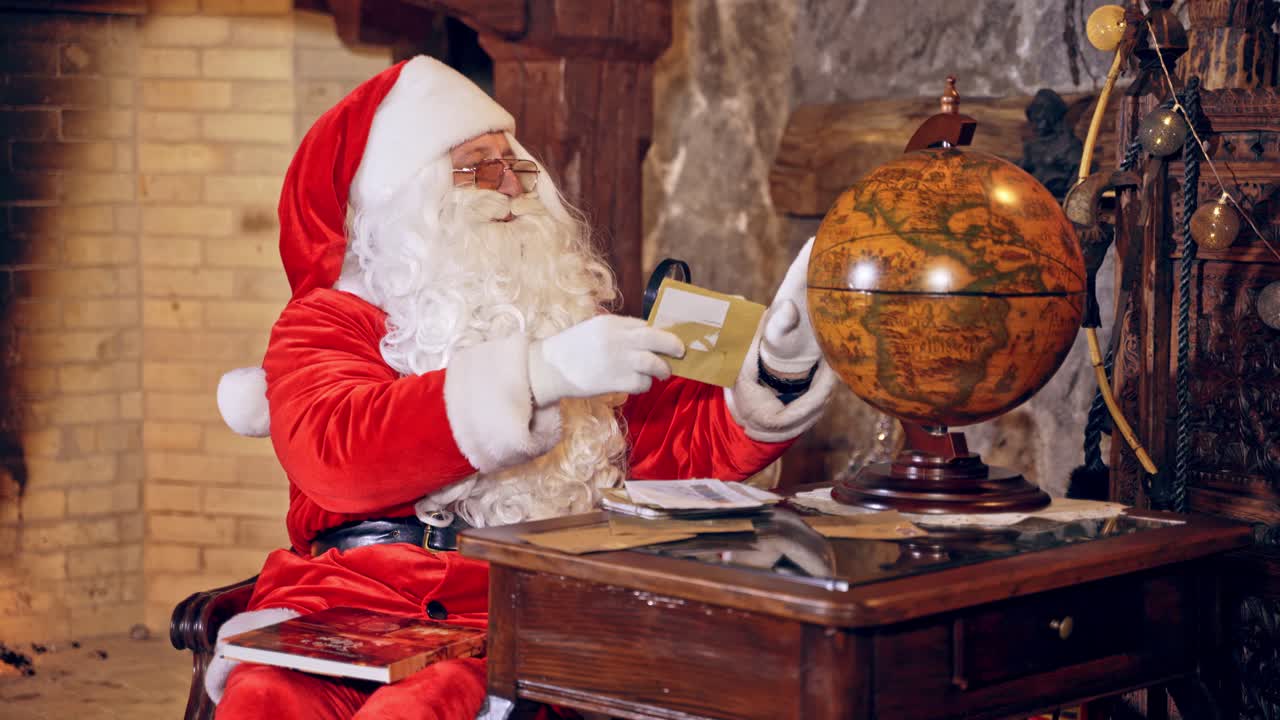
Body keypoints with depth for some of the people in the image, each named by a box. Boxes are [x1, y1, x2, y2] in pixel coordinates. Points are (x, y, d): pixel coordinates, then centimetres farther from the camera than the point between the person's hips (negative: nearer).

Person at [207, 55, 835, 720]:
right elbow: (331, 453, -10)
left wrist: (781, 363, -5)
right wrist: (536, 373, -17)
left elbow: (694, 446, 15)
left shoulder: (568, 312, 22)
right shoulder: (327, 320, 12)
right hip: (360, 590, 0)